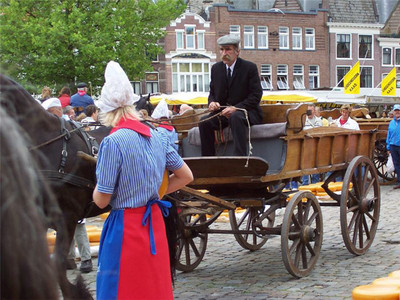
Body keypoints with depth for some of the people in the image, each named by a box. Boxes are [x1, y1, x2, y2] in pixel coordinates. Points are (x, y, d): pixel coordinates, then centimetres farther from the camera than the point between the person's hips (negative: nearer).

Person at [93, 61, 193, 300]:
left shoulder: (113, 142, -16)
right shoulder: (158, 137, 4)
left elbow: (101, 200, -13)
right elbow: (186, 176, 13)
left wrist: (98, 186, 7)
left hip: (124, 229, -7)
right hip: (155, 225, 7)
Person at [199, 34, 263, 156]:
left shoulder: (250, 67, -5)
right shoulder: (216, 68, 10)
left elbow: (256, 95, -10)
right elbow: (212, 93, 17)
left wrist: (236, 108, -22)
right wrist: (212, 103, -9)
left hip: (246, 112, -5)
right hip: (223, 112, 5)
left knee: (235, 117, -38)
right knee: (204, 122, -22)